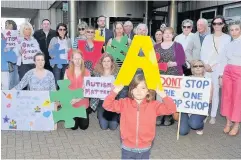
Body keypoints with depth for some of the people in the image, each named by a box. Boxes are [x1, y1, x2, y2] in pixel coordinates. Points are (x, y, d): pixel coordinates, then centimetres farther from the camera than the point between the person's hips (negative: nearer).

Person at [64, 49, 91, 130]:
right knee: (73, 126, 8)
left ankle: (87, 111, 40)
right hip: (71, 103, 1)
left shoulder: (86, 72, -5)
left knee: (84, 126, 9)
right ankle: (76, 117, 41)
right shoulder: (67, 71, -2)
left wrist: (78, 98, -20)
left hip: (83, 103, -1)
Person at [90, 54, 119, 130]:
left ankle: (116, 116, 30)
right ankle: (100, 116, 30)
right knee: (104, 126, -4)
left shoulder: (116, 73, 1)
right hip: (101, 101, 1)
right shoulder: (97, 73, 3)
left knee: (113, 126, -5)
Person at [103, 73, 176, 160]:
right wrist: (115, 91, -20)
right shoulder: (124, 103, -6)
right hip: (127, 148, 0)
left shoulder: (153, 105, -7)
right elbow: (107, 105, -9)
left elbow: (171, 109, -13)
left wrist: (162, 95, -24)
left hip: (144, 149, 0)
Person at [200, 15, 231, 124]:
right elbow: (203, 52, 8)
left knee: (215, 91, -3)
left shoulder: (227, 38, 5)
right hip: (206, 68, 2)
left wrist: (212, 65, -7)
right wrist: (205, 64, -7)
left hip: (218, 68, -2)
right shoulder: (208, 37, 15)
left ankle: (213, 115, 5)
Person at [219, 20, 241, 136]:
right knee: (227, 96, 8)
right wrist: (221, 75, 6)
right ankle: (228, 122, 21)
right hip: (227, 72, 4)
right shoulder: (228, 45, 11)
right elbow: (223, 61, 11)